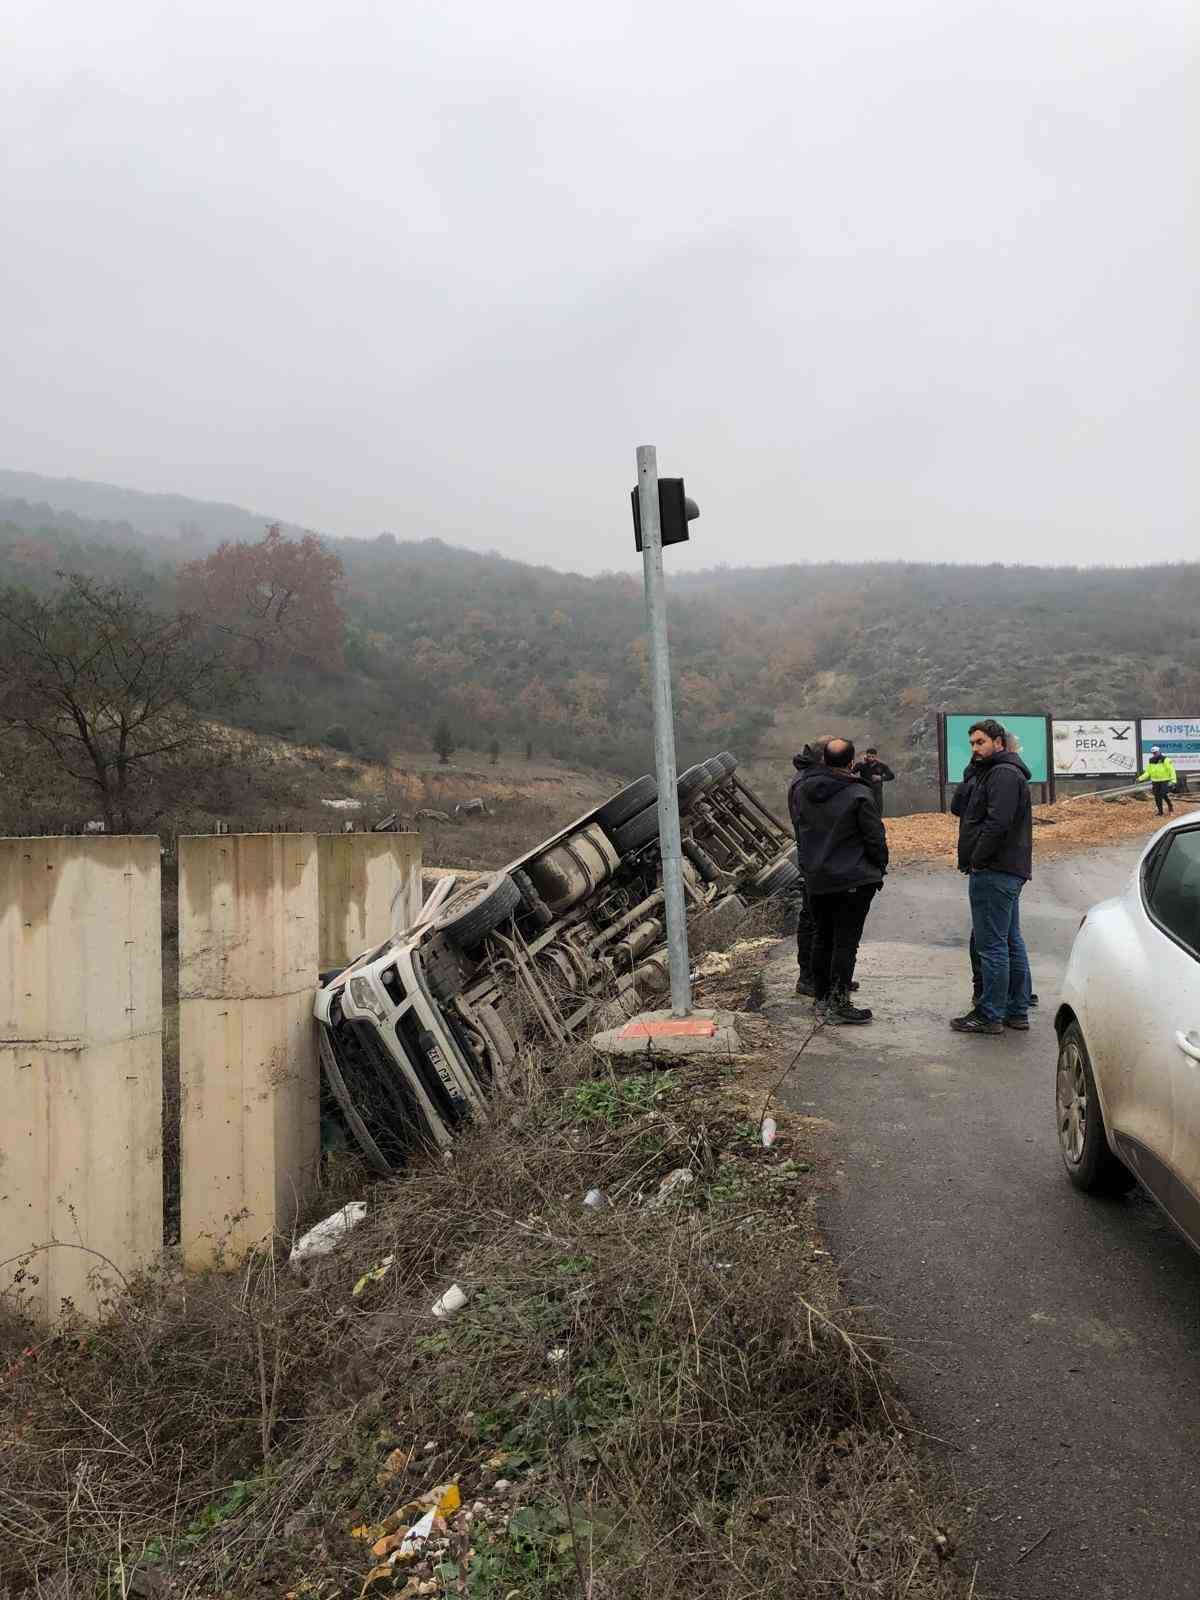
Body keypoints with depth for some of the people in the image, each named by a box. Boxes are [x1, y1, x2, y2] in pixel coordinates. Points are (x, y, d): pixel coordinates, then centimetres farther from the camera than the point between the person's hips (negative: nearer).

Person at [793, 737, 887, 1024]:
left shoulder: (802, 790, 2)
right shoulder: (858, 794, -15)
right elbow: (875, 837, -9)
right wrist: (880, 869, 3)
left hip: (815, 879, 6)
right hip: (853, 880, -6)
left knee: (822, 938, 15)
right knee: (846, 941, 0)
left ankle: (821, 998, 23)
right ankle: (838, 1003, 2)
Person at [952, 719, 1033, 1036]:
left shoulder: (1003, 774, -13)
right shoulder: (995, 773, 21)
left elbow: (997, 824, -24)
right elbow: (966, 814, 20)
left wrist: (976, 859, -17)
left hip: (994, 873, -11)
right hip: (1009, 872, 11)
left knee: (992, 944, -6)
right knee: (1012, 942, 14)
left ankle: (990, 1015, -1)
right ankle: (1017, 1011, 23)